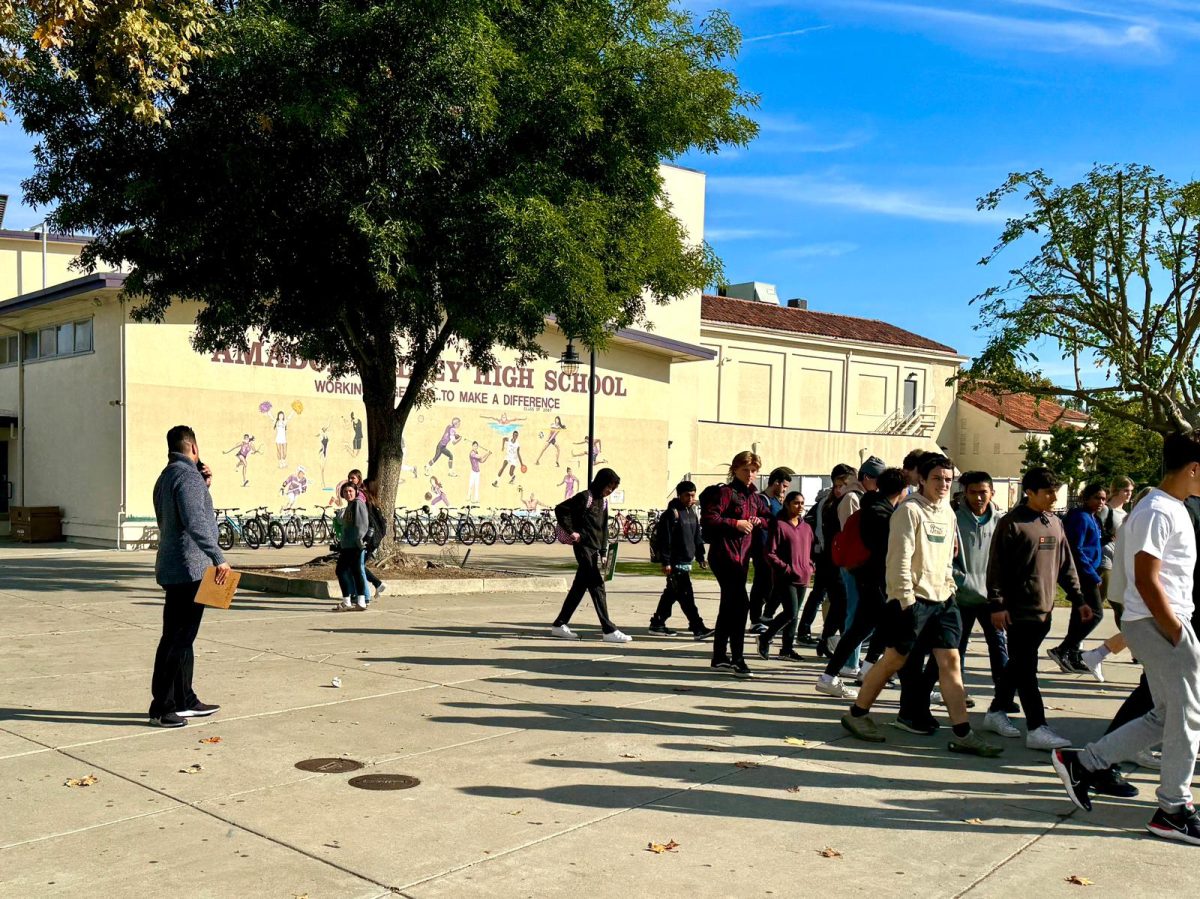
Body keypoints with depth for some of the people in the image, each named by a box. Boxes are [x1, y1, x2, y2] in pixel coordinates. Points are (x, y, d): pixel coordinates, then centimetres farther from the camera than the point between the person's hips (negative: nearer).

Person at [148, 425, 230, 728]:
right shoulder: (187, 476, -14)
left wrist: (204, 486, 14)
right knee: (177, 638, -6)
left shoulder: (165, 477, 18)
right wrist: (218, 558, -25)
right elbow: (195, 522, -25)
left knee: (181, 636, 15)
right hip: (190, 567, -10)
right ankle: (161, 707, -3)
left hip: (172, 568, 10)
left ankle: (185, 701, 23)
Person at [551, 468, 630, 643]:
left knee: (579, 587, 11)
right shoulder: (585, 497, -10)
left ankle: (559, 625, 19)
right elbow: (560, 510, -13)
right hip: (584, 547, -8)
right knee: (597, 586, -9)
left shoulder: (603, 501, 15)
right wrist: (571, 531, -14)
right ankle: (609, 630, -8)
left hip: (595, 550, 8)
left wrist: (604, 552, 14)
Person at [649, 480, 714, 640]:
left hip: (687, 561, 9)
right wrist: (666, 562, -17)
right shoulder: (672, 513, -11)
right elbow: (665, 539, -14)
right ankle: (698, 628, -10)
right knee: (686, 595, -9)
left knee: (671, 593, 14)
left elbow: (697, 536, 23)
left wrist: (700, 556, 18)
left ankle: (657, 623, 23)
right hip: (676, 562, -9)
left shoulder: (693, 513, 15)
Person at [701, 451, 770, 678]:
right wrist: (736, 523, -17)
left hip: (742, 556, 9)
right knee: (740, 604, -15)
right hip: (724, 555, -9)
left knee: (729, 606, 14)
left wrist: (758, 521, 5)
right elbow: (709, 518, -18)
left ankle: (719, 657, 23)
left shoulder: (754, 496, 16)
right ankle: (737, 660, -11)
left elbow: (768, 518, 27)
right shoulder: (724, 492, -8)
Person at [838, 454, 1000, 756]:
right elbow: (899, 558, -15)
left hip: (941, 599, 7)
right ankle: (856, 714, 16)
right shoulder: (909, 510, -11)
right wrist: (906, 599, -18)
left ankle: (963, 734, 2)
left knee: (950, 660, 1)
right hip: (912, 598, -7)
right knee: (895, 659, 1)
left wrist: (950, 588, 14)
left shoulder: (948, 513, 14)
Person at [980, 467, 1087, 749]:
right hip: (1018, 610, -7)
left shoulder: (1055, 524, 13)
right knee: (1026, 669, -5)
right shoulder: (1012, 523, -9)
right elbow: (996, 567, -11)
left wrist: (1078, 599, 14)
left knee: (1019, 665, 15)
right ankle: (1037, 729, -5)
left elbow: (1066, 565, 19)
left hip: (1044, 610, 7)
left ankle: (997, 712, 27)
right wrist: (997, 604, -15)